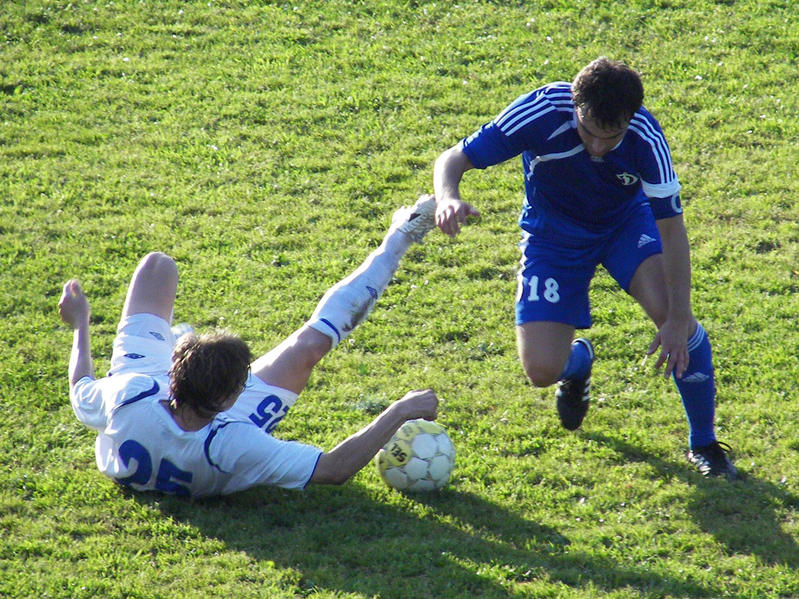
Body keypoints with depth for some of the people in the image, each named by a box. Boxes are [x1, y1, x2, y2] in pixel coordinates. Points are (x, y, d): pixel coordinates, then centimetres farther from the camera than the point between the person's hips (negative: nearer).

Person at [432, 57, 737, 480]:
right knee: (541, 370, -13)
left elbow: (670, 226, -24)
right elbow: (453, 160, -26)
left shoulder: (645, 137, -31)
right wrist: (448, 199, -51)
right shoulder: (542, 113, -34)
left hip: (626, 221, 0)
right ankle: (578, 361, 29)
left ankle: (704, 445, -4)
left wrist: (678, 321, -30)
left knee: (671, 312, -27)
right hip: (554, 235, 0)